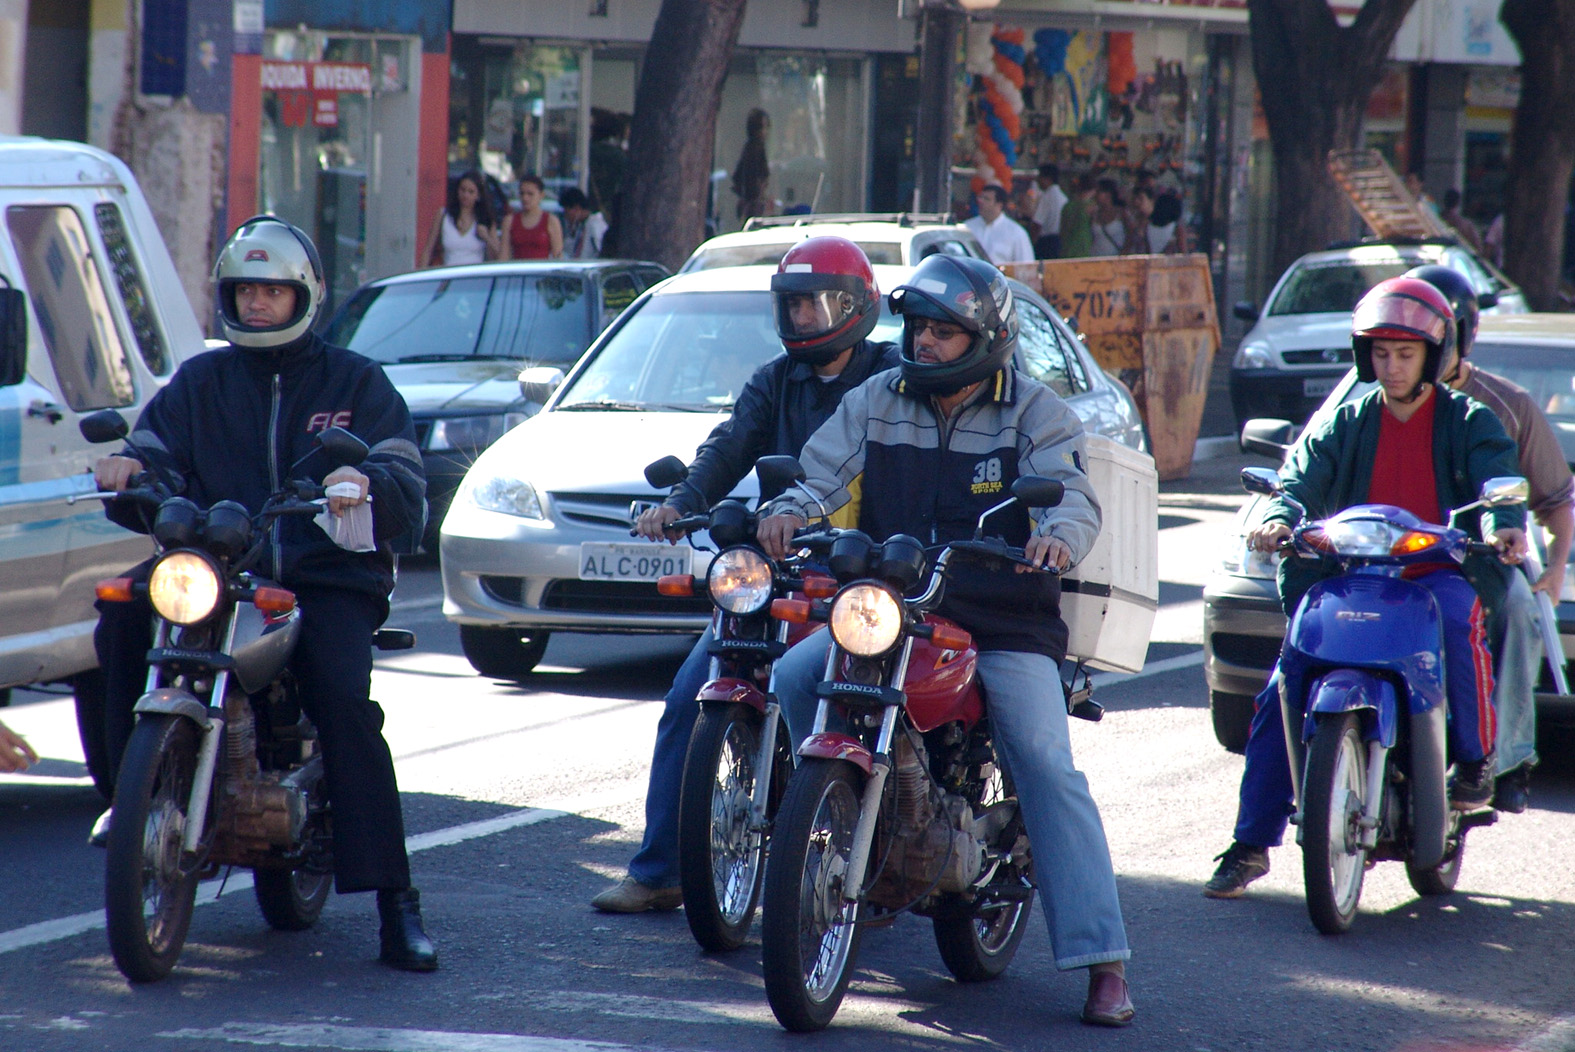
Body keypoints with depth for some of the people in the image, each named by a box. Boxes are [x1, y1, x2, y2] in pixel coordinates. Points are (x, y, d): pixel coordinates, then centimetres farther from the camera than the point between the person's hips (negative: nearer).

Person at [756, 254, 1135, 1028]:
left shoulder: (1034, 412, -1)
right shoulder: (878, 402, 8)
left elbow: (1074, 494, -14)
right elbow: (822, 469, 0)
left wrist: (1059, 534, -38)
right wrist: (789, 508, -24)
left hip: (1005, 622, -4)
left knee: (1049, 769, -18)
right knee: (795, 677, -18)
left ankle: (1103, 961, -20)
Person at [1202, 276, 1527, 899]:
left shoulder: (1468, 423, 7)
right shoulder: (1344, 424, 13)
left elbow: (1497, 476, -11)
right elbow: (1303, 476, -1)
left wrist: (1504, 524, -35)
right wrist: (1279, 517, -25)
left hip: (1441, 573, -2)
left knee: (1455, 621, -39)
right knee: (1281, 696, -14)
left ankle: (1475, 761, -20)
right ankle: (1250, 844, -6)